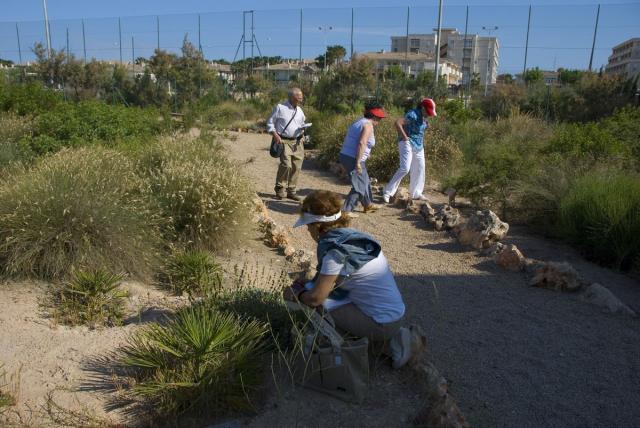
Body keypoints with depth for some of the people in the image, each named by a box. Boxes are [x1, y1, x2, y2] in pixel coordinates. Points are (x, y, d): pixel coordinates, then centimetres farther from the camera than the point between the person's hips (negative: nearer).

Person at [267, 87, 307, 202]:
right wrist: (275, 135, -13)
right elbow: (270, 123, 0)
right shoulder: (280, 108, -2)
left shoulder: (300, 111, 14)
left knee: (296, 167, 1)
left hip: (298, 142, 6)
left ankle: (291, 191, 14)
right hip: (284, 141, -5)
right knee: (286, 164, -19)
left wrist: (303, 129, 2)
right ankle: (280, 189, -1)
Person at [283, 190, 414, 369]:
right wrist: (303, 288, 11)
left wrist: (297, 294, 3)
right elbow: (327, 279, 16)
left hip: (382, 323, -8)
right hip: (395, 313, 8)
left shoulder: (337, 251, -22)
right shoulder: (350, 235, 3)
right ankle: (389, 340, 11)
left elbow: (315, 299, -17)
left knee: (319, 307, -6)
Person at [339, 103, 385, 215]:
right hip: (354, 159, -10)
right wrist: (358, 162, -24)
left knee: (365, 182, 22)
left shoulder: (359, 122, 17)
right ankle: (346, 210, -5)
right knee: (359, 186, -4)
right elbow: (361, 143, -23)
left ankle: (368, 205, 36)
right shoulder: (368, 125, -12)